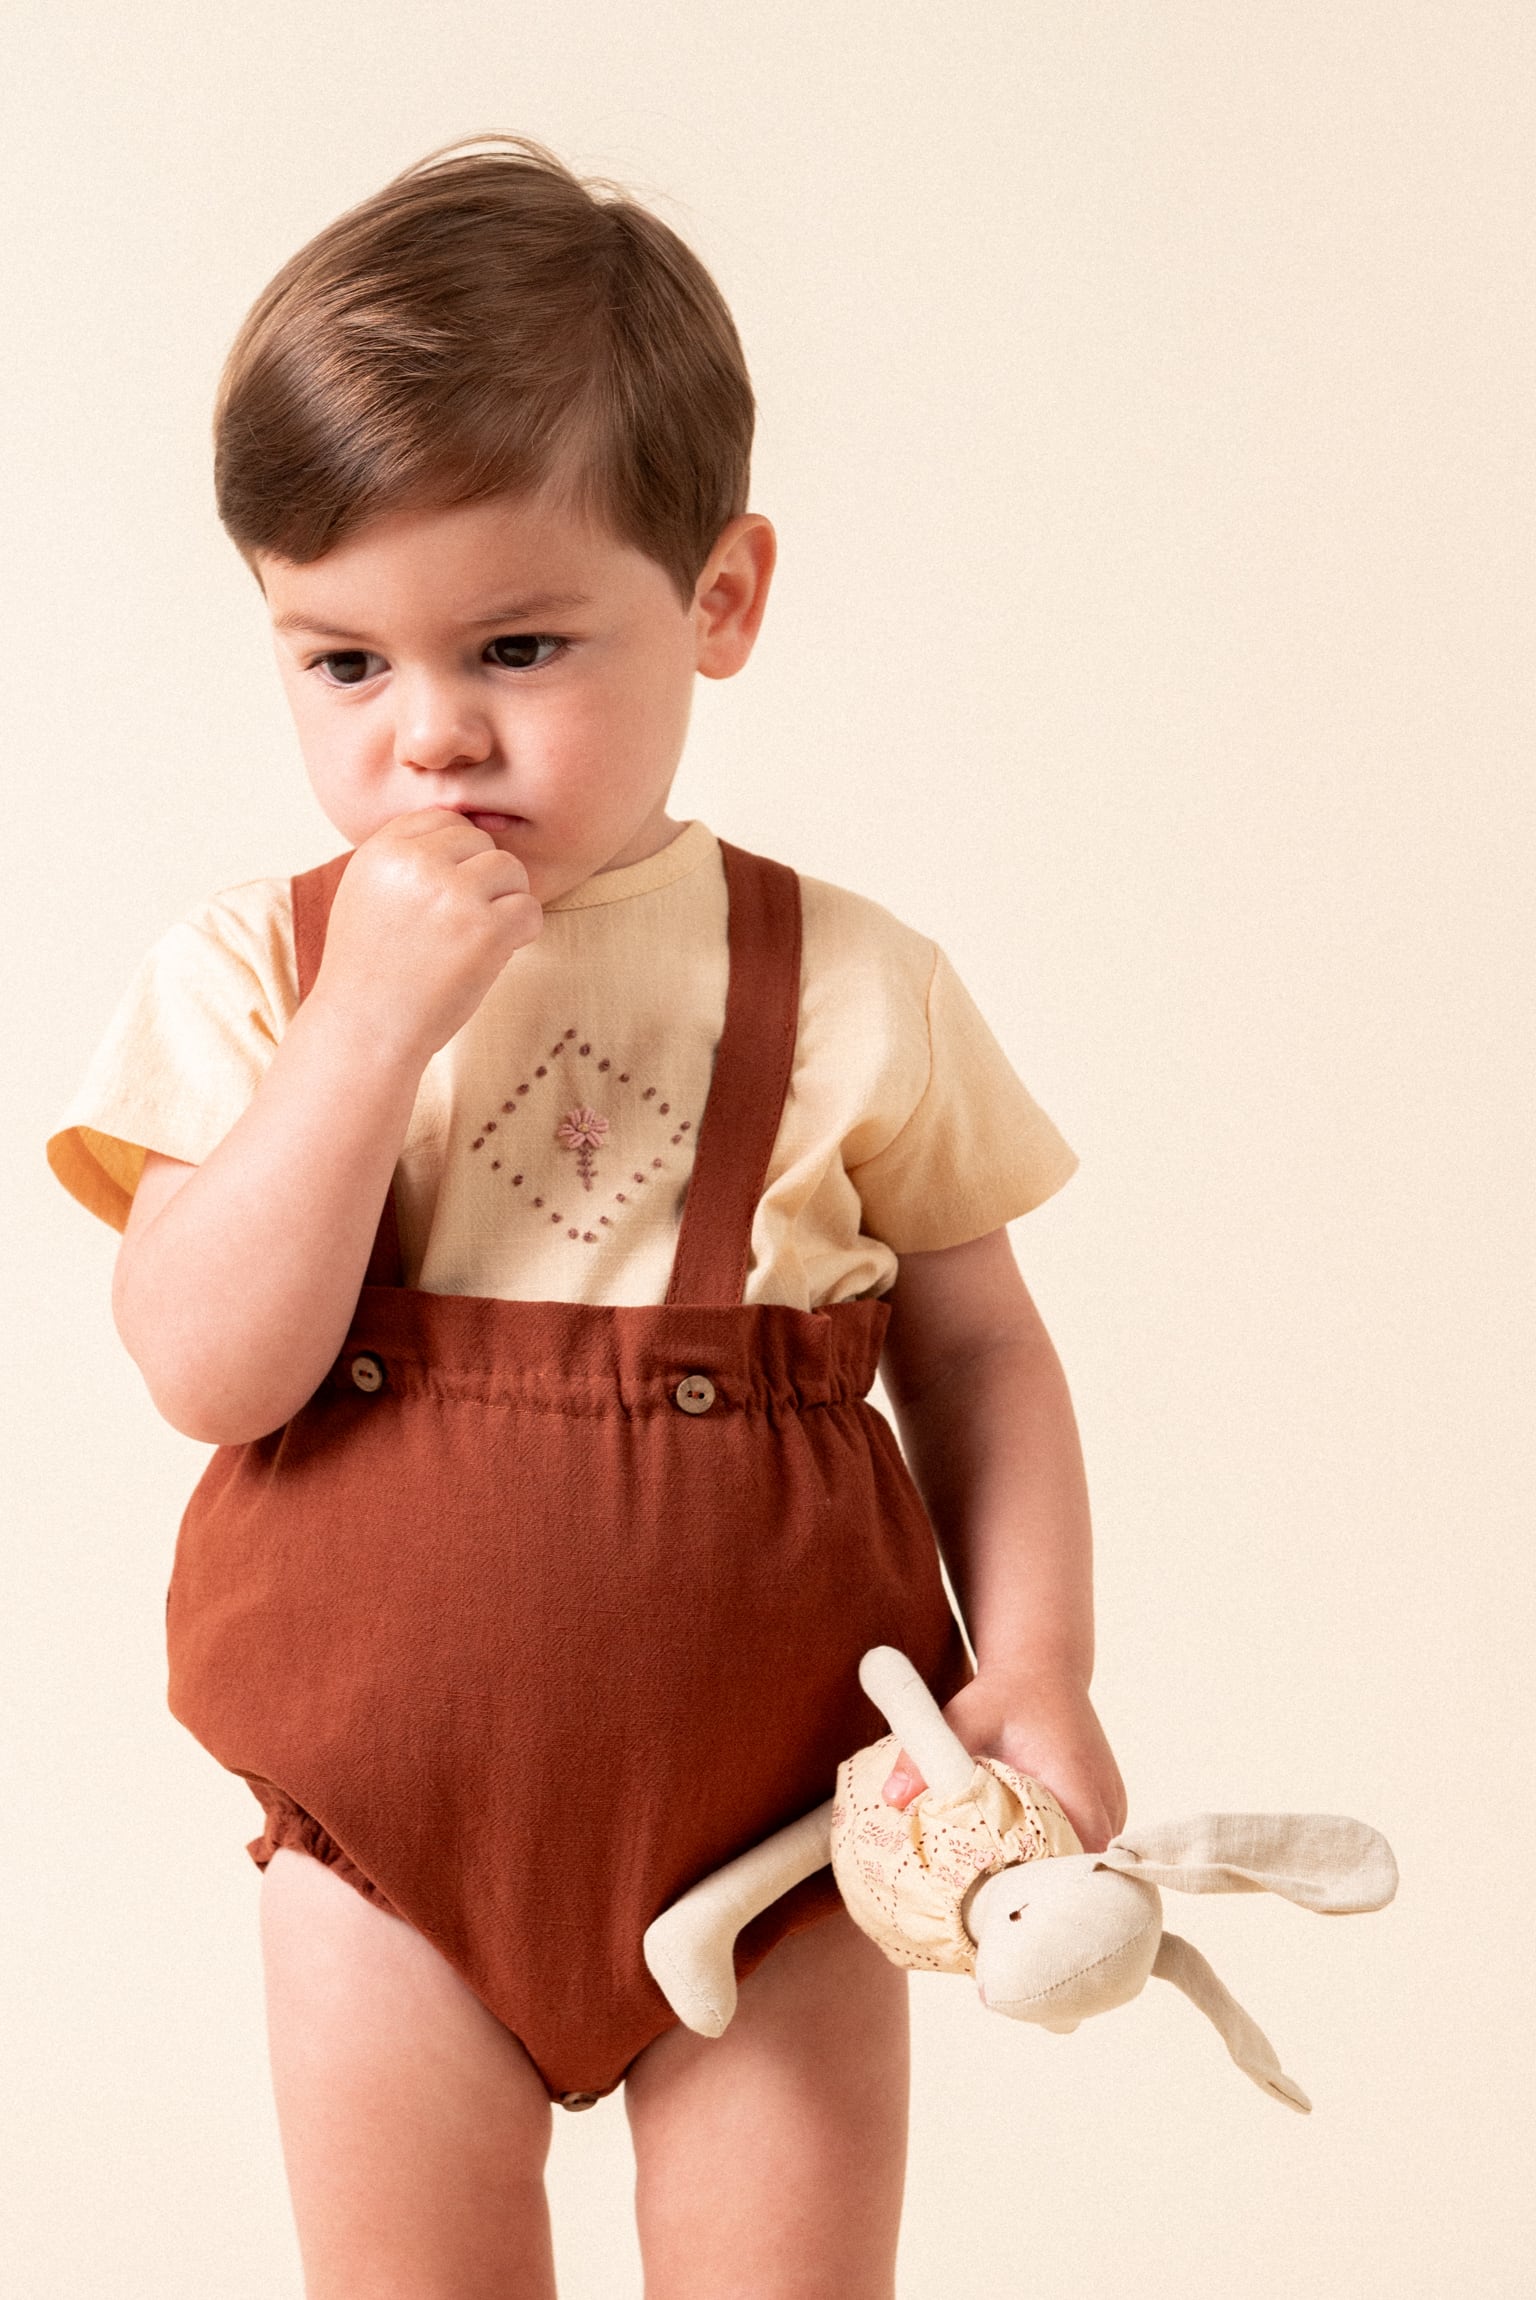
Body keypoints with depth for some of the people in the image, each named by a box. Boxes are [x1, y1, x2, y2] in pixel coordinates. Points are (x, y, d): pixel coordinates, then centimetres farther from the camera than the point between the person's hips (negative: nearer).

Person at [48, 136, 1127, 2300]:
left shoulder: (851, 989, -5)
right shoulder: (254, 974, -6)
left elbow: (979, 1350, 3)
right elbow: (211, 1368, -18)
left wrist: (1036, 1666, -9)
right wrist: (378, 1014, -24)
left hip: (775, 1816, 0)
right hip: (392, 1826, 1)